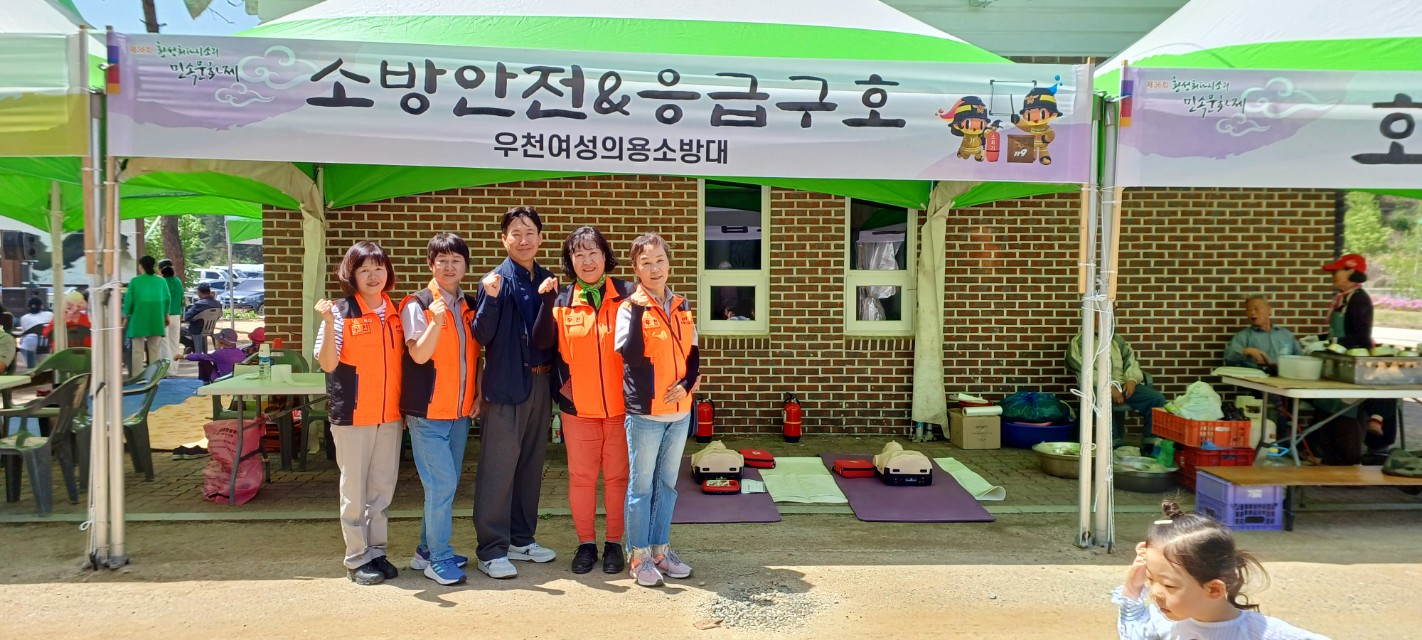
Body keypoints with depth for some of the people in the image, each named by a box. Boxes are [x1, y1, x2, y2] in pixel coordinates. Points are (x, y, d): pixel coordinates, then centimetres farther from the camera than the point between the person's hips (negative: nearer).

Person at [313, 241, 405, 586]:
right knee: (355, 489, 3)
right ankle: (357, 558, 14)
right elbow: (327, 364, -14)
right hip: (353, 414, -4)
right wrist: (329, 323, -26)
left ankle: (377, 551, 22)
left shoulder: (396, 312, 7)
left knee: (383, 487, 11)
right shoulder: (341, 312, -6)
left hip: (390, 414, 4)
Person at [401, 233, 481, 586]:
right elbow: (419, 354, -16)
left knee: (446, 485, 11)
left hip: (460, 412, 6)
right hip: (427, 411, -6)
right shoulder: (417, 305, -7)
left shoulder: (470, 306, 10)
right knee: (441, 483, -10)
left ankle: (427, 551, 24)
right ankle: (439, 559, 2)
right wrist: (436, 323, -32)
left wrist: (478, 395, 7)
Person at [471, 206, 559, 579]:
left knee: (531, 464, 14)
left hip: (541, 383, 6)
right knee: (499, 467, -3)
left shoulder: (548, 281, 10)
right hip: (506, 384, -6)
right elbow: (482, 337, -11)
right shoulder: (496, 280, -6)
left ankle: (522, 539, 26)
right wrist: (491, 299, -26)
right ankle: (492, 550, 4)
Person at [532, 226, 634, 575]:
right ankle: (586, 543, 21)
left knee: (618, 476, 8)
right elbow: (542, 343, -7)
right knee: (581, 476, 7)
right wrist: (546, 305, -18)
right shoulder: (562, 300, 3)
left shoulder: (627, 294, -1)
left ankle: (614, 543, 20)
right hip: (578, 406, 1)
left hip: (621, 403, -1)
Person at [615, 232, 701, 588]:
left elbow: (693, 352, 12)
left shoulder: (681, 306, 9)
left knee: (667, 484, 13)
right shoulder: (630, 307, -7)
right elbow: (631, 355, -20)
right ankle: (640, 557, 13)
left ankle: (661, 550, 25)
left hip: (679, 411, 5)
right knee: (641, 485, 3)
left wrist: (687, 382, -6)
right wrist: (638, 310, -25)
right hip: (644, 412, -5)